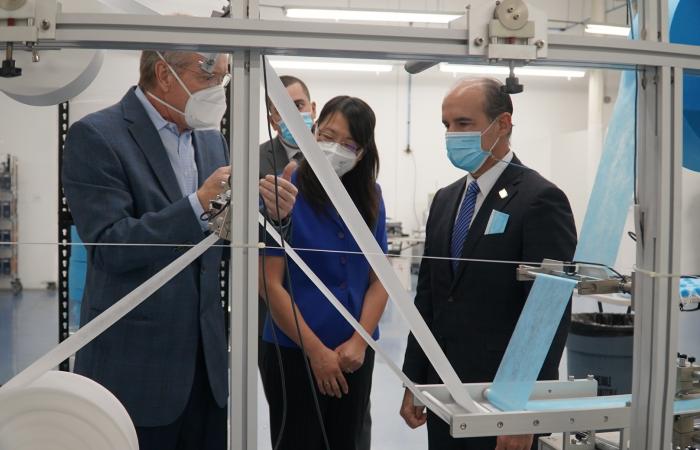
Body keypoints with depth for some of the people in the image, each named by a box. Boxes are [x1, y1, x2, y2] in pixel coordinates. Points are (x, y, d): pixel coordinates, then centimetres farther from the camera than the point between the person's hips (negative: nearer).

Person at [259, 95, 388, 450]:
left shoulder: (370, 197, 2)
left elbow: (379, 278, 5)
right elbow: (270, 284, -13)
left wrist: (359, 342, -8)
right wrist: (316, 350, -12)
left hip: (355, 354, 5)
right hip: (294, 351, -4)